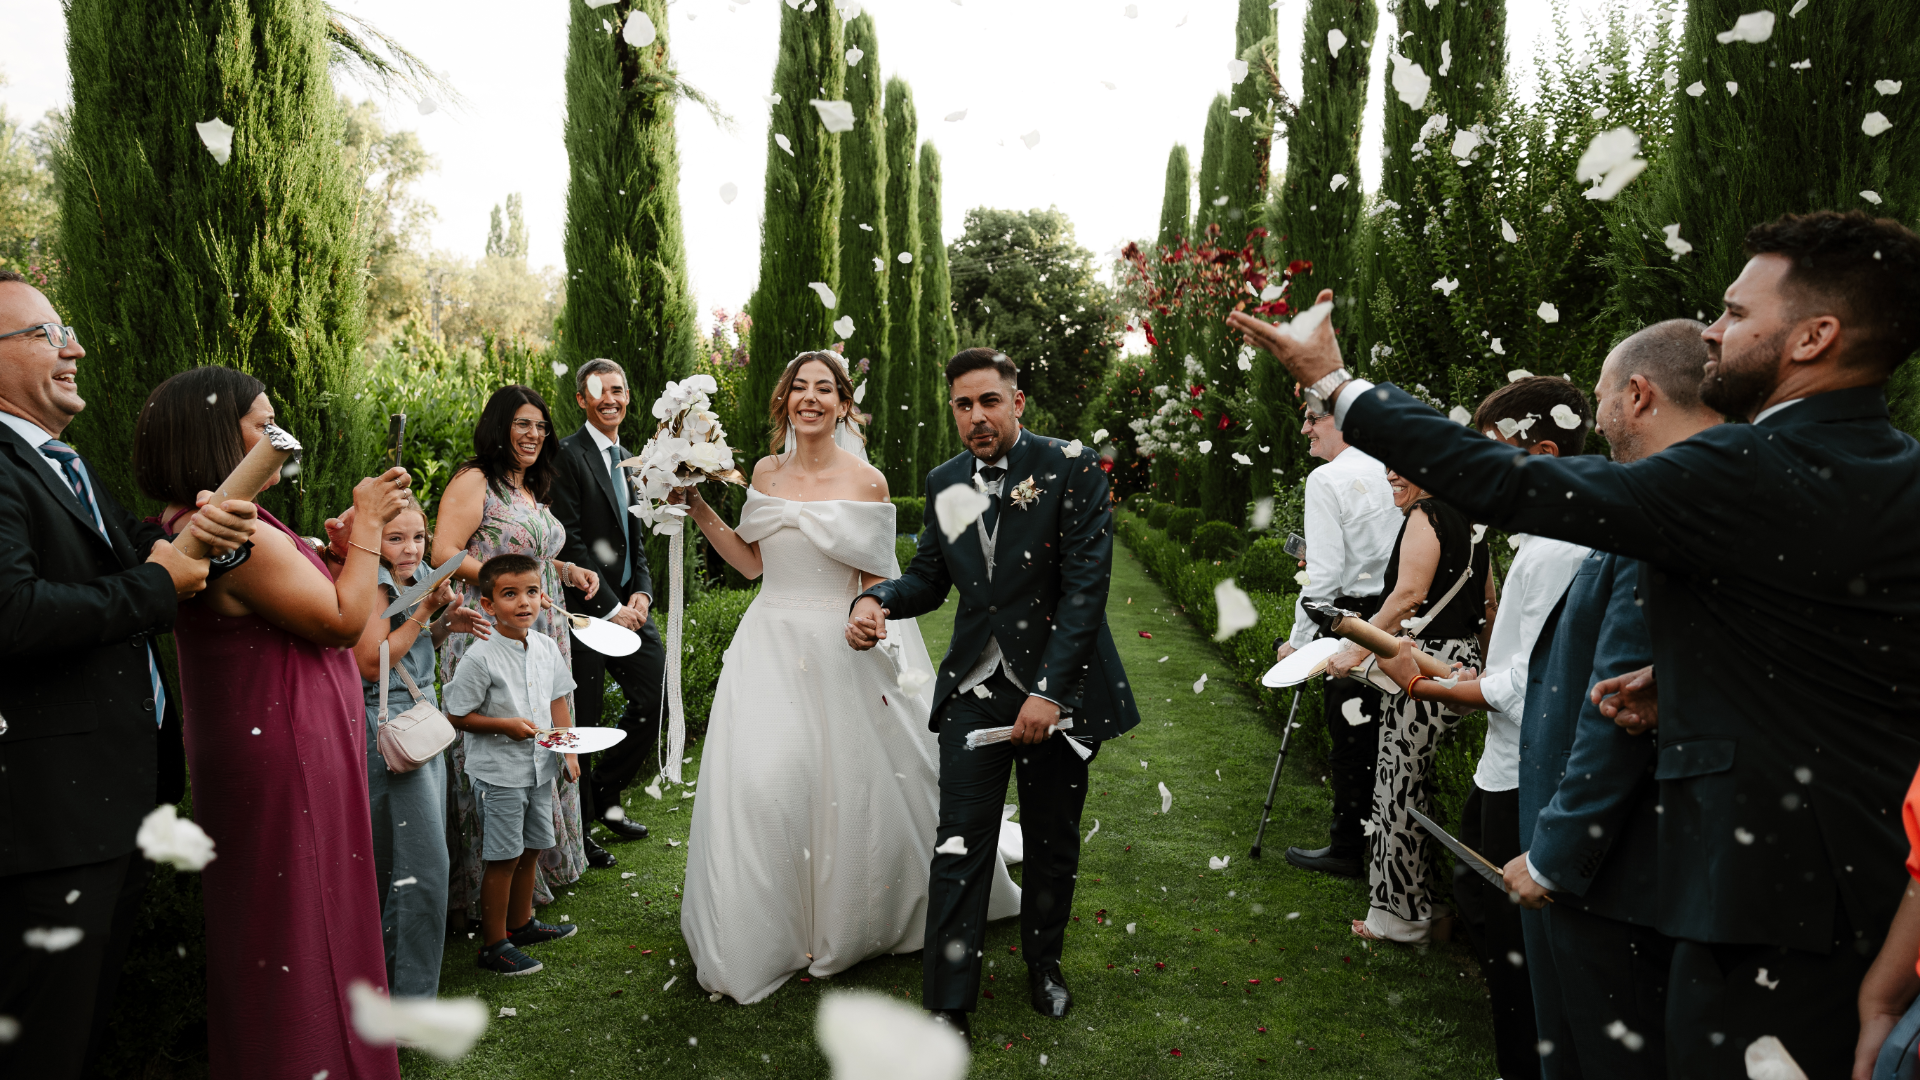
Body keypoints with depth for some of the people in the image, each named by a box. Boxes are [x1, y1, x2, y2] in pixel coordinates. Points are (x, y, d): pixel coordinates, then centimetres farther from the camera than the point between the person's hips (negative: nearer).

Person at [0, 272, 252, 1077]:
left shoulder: (65, 465, 16)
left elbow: (118, 553, 9)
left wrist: (181, 534, -12)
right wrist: (156, 583, -17)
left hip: (115, 789, 10)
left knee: (97, 989, 22)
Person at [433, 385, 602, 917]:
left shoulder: (534, 489, 19)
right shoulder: (474, 482, -8)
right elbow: (443, 554, -17)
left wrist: (566, 570, 10)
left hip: (544, 635, 9)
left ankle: (546, 859, 27)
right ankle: (494, 886, 4)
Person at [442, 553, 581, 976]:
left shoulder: (547, 648, 2)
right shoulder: (480, 657, -17)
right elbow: (457, 715, -12)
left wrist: (569, 751, 5)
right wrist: (507, 725, -21)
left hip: (539, 767, 6)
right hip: (498, 771, -6)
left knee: (530, 849, 18)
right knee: (503, 858, 1)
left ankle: (521, 924, 37)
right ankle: (494, 945, 14)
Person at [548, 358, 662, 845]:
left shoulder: (630, 462, 15)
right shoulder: (567, 455, -10)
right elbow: (570, 541, -16)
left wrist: (642, 592, 1)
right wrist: (610, 607, -16)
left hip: (627, 606, 8)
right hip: (585, 610, -7)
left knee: (657, 696, 8)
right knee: (582, 721, 3)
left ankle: (605, 794, 26)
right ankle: (580, 822, 18)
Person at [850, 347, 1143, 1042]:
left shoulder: (1072, 470, -10)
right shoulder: (944, 481, 5)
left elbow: (1085, 586, -15)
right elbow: (929, 576, 14)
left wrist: (1049, 691, -21)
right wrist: (876, 600, -9)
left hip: (1057, 689, -2)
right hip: (974, 691, 3)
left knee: (1053, 844, 14)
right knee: (959, 849, -1)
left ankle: (1044, 963, 39)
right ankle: (947, 1009, 9)